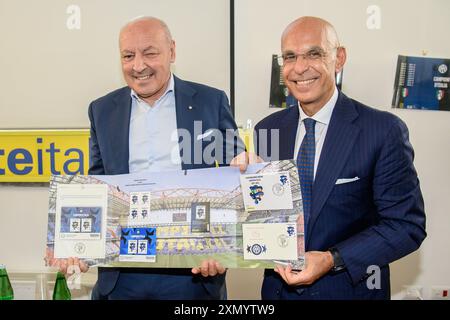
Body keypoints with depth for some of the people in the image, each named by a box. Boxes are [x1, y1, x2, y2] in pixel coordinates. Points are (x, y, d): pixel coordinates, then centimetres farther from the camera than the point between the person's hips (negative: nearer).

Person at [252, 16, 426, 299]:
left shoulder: (384, 130, -13)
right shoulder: (267, 130, -1)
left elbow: (407, 224, -14)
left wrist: (332, 260, -23)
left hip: (351, 289, -3)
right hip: (280, 286, 4)